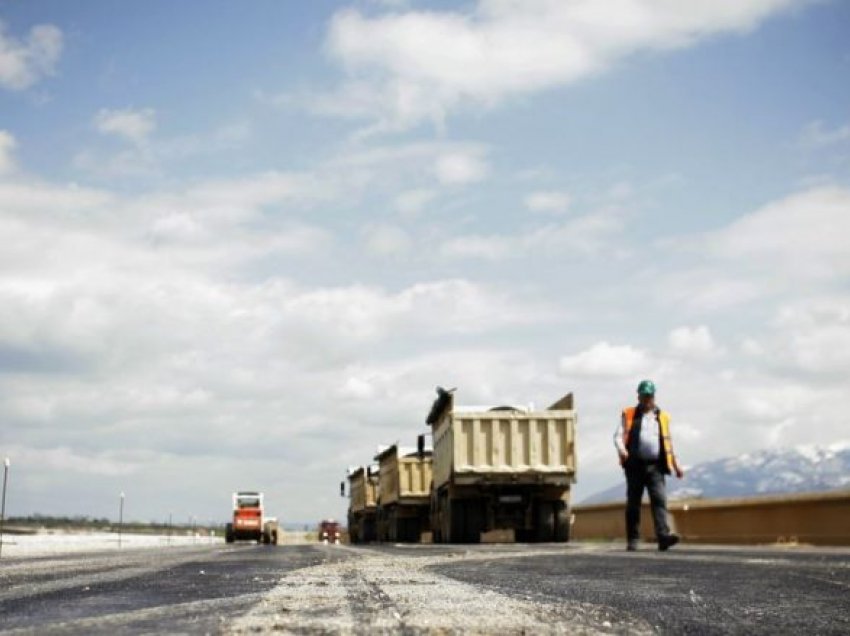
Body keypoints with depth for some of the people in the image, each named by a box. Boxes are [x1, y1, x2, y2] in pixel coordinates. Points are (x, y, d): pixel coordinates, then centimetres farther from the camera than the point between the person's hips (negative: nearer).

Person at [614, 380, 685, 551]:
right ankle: (632, 540, 8)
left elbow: (668, 443, 24)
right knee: (633, 503, 3)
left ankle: (663, 536, -24)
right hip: (635, 465, -1)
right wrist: (621, 449, -19)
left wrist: (676, 465, 19)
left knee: (659, 500, -14)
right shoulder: (628, 415, 13)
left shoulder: (662, 417, 19)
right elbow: (618, 435, 2)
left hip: (655, 466, 1)